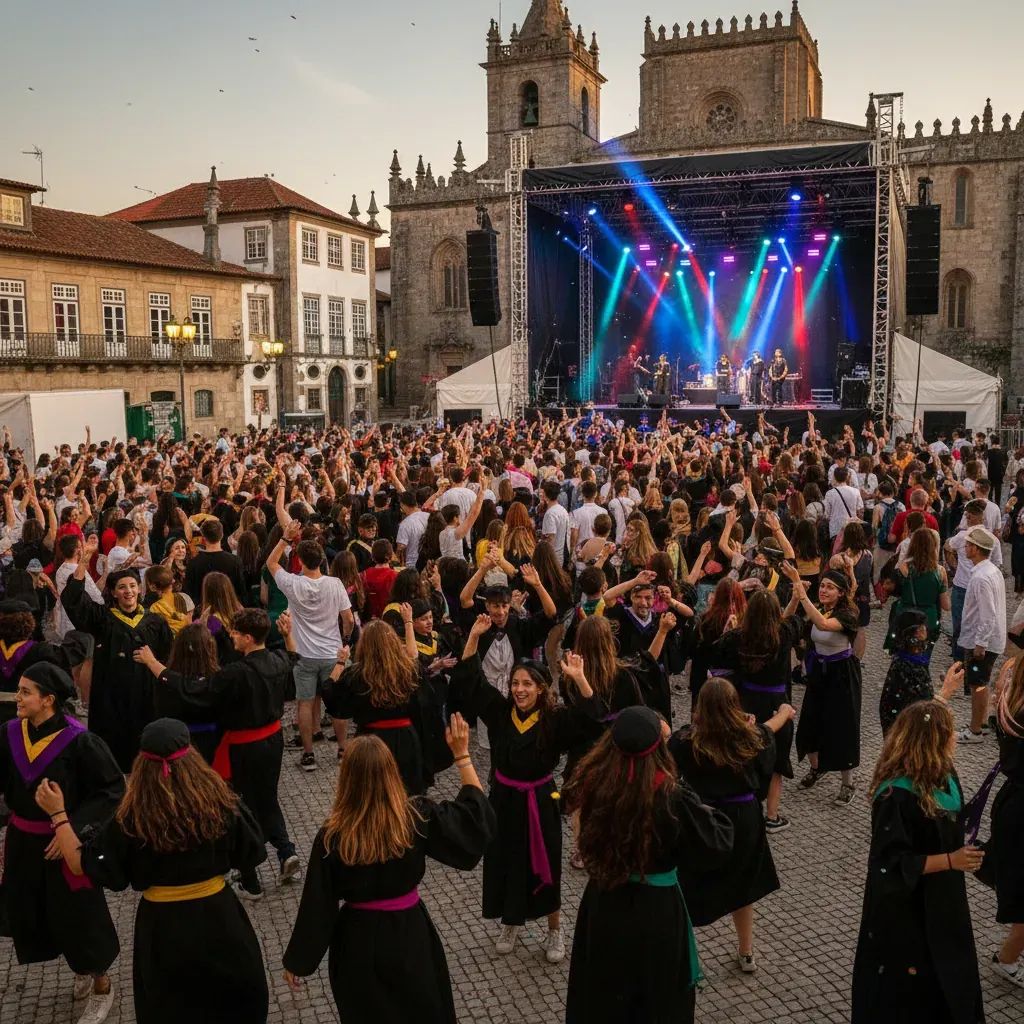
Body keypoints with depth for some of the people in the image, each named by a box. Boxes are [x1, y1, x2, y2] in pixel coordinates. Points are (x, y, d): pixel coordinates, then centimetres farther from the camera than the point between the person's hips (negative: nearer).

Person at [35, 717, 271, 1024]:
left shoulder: (131, 820, -19)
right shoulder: (221, 805, -17)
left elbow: (82, 865, -6)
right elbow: (251, 856, -6)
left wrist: (57, 813, 1)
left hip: (162, 927, 0)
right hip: (218, 918, 0)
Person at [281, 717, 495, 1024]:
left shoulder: (332, 837, -22)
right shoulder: (416, 817, -19)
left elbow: (316, 906, -13)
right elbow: (477, 812, -7)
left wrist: (297, 961, 1)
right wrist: (462, 754, -5)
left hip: (358, 941, 0)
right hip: (411, 933, 1)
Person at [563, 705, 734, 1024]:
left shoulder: (593, 783, -16)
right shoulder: (672, 797, -28)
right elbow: (718, 842, -17)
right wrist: (712, 814, 4)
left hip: (602, 905, 4)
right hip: (656, 913, -3)